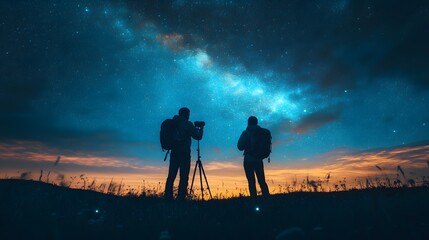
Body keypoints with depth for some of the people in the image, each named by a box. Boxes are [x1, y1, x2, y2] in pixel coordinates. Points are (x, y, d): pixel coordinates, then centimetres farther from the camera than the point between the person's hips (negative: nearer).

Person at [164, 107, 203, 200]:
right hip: (184, 152, -5)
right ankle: (181, 198, -5)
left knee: (171, 176, 6)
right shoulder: (188, 124, -5)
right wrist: (201, 129, 15)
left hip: (174, 152, 5)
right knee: (184, 177, -2)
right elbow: (198, 137, -3)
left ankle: (168, 197, 6)